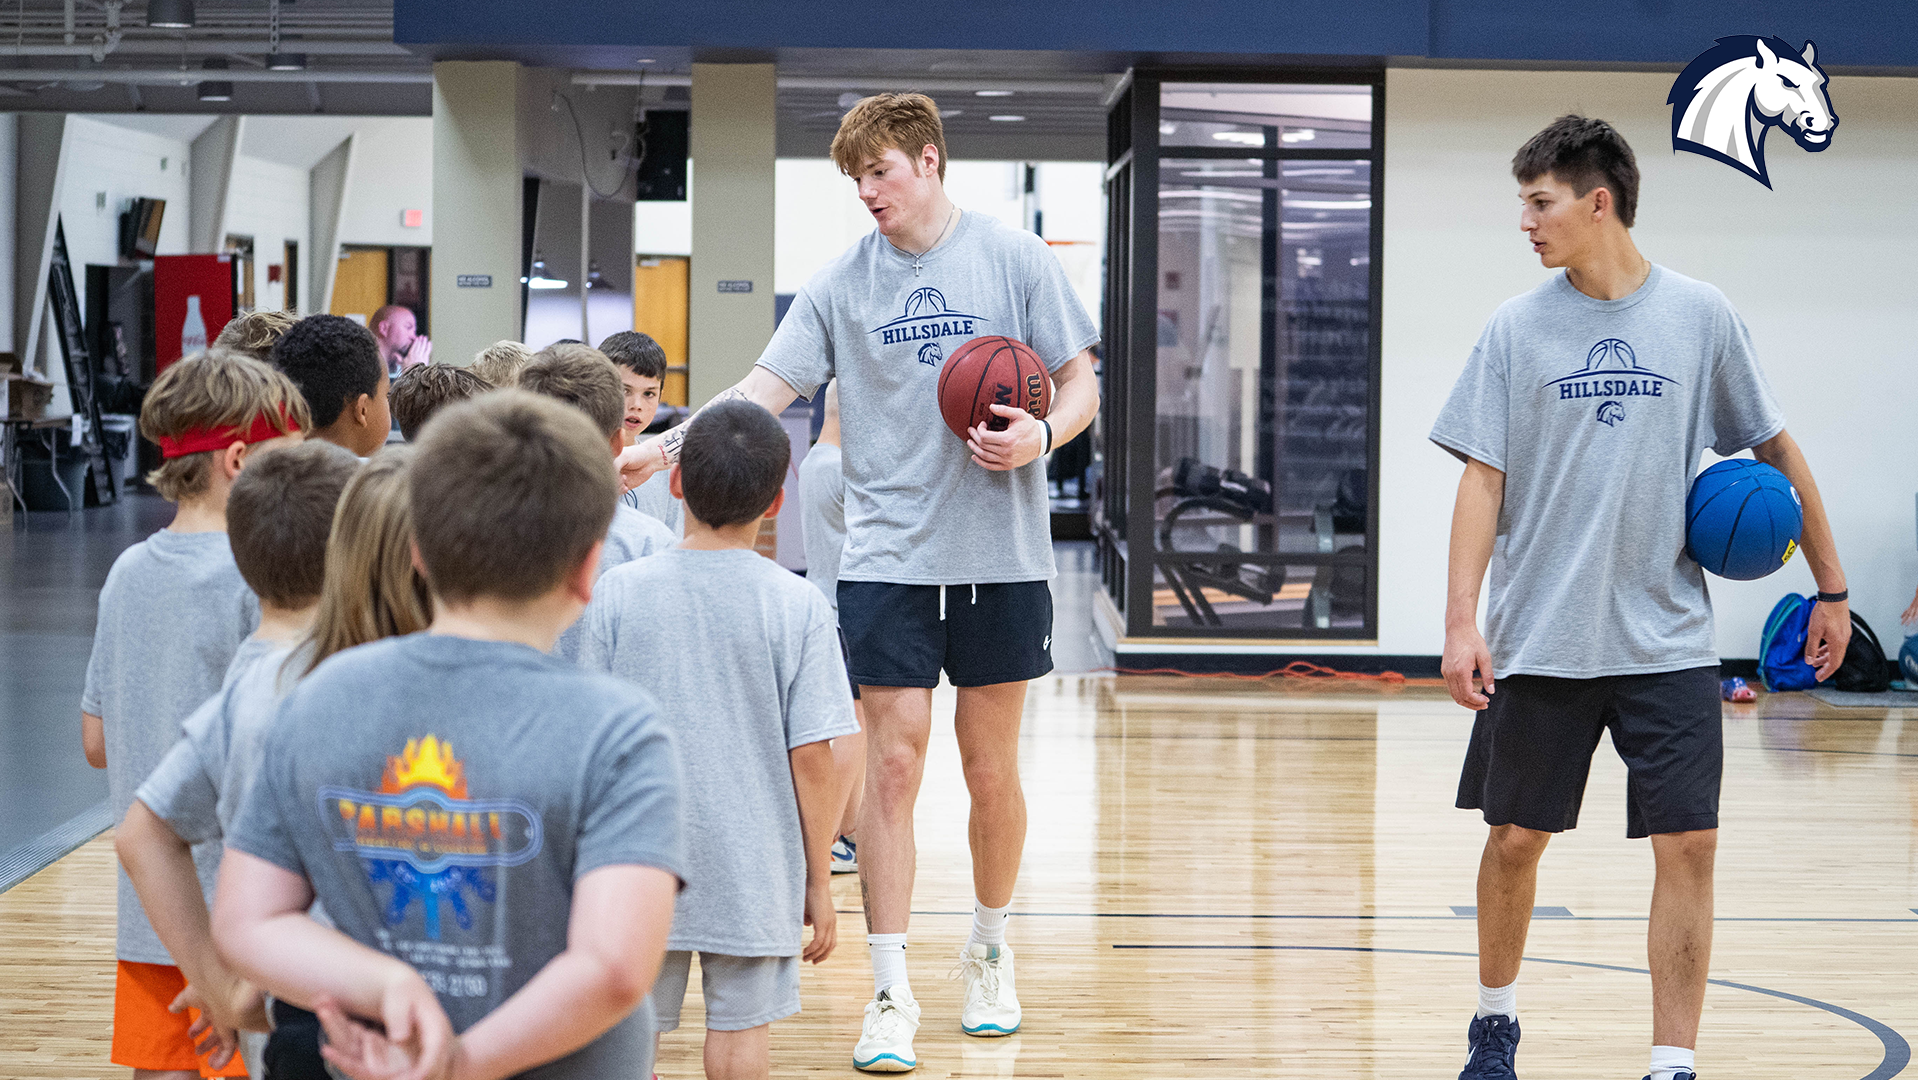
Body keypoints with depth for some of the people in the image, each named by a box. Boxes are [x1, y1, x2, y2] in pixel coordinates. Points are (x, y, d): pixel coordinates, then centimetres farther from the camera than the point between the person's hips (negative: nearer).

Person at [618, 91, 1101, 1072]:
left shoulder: (1016, 258, 1)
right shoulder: (841, 282, 5)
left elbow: (1081, 384, 4)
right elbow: (765, 389, 0)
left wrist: (1042, 436, -17)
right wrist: (665, 445, -14)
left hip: (1001, 556, 0)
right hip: (888, 558, 1)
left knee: (990, 769, 8)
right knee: (892, 765, -4)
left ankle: (989, 952, 30)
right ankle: (890, 995, 2)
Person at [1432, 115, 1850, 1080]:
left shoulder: (1699, 315, 0)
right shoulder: (1517, 328, 1)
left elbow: (1775, 449, 9)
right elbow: (1483, 480, 0)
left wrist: (1829, 588, 9)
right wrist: (1462, 620, -10)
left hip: (1667, 640, 0)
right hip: (1539, 639, 1)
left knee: (1687, 845, -5)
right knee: (1516, 838, 9)